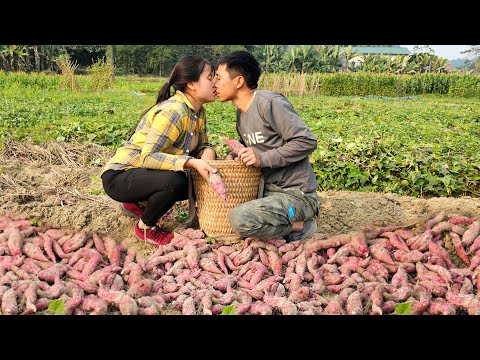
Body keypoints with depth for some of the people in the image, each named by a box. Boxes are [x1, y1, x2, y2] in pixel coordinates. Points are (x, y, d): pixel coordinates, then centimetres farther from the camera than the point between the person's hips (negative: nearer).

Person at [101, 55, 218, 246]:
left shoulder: (198, 112, 1)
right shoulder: (172, 111, -26)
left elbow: (201, 145, 8)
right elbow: (148, 157, -31)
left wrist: (207, 152, -16)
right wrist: (191, 162, -39)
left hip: (145, 173, 9)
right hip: (119, 176, -9)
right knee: (175, 181, -33)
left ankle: (138, 203, 16)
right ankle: (145, 227, -4)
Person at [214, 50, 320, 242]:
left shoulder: (270, 103, -17)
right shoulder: (241, 112, 10)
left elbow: (307, 141, -20)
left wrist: (263, 159, -23)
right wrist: (234, 156, 0)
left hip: (296, 195, -10)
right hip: (269, 190, 10)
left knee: (240, 219, -30)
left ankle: (298, 226, -3)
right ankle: (286, 220, 11)